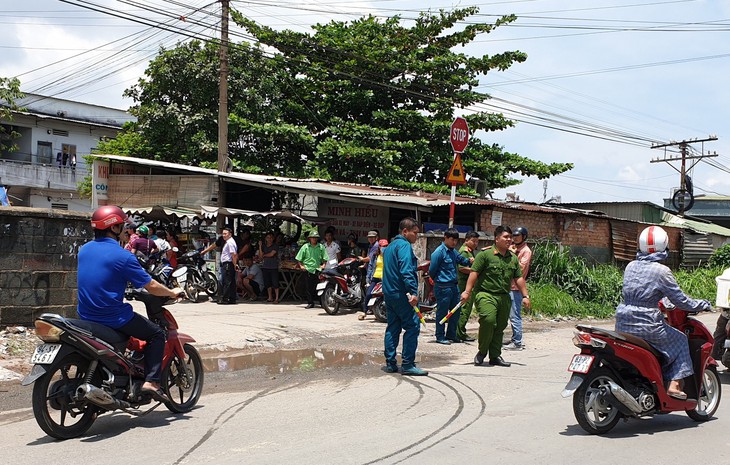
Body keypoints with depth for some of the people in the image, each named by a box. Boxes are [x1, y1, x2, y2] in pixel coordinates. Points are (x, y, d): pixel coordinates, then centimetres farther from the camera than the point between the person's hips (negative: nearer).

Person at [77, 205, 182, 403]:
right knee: (157, 334, 7)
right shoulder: (122, 256, -16)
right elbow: (151, 286, -11)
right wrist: (173, 293, 7)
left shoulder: (84, 249, 6)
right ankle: (151, 381, -5)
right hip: (113, 317, -8)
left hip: (86, 315, 8)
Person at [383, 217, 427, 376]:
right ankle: (407, 364, -8)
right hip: (401, 294, -10)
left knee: (393, 327, 12)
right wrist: (413, 292, -25)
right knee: (413, 326, -7)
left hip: (389, 292, 10)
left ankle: (390, 363, 13)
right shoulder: (404, 245, -11)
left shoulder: (390, 246, 19)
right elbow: (406, 271, -22)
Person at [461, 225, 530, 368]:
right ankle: (482, 351, -3)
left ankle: (495, 356, 20)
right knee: (488, 320, -23)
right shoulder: (485, 254, -3)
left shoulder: (513, 258, 15)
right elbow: (474, 273, -6)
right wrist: (467, 291, -12)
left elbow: (519, 278, 19)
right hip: (486, 295, -6)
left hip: (504, 297, 6)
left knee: (500, 327, 8)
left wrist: (525, 295, 14)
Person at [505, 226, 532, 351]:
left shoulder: (526, 251, -8)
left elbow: (521, 268, -17)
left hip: (516, 287, -9)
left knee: (515, 315, -10)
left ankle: (517, 343, -8)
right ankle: (514, 338, 23)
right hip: (510, 286, 9)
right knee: (512, 314, 14)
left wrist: (513, 255, -16)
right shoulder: (513, 248, 17)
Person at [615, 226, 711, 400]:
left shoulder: (630, 266, 7)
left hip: (623, 325, 6)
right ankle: (674, 384, 9)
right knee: (680, 340, 17)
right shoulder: (661, 271, -11)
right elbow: (680, 300, -7)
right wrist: (702, 304, 10)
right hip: (646, 325, -6)